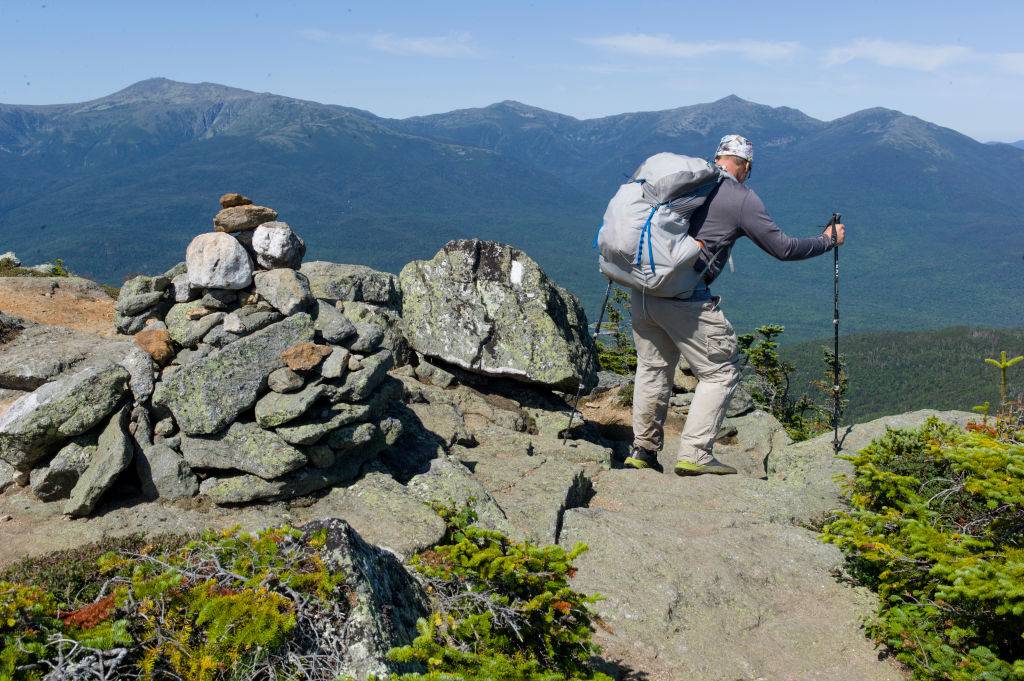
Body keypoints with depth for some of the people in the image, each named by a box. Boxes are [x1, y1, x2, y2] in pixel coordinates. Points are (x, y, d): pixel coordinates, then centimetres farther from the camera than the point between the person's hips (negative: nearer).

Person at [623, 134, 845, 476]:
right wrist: (827, 240, 17)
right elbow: (783, 248, 2)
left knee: (653, 367, 20)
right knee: (721, 371, 7)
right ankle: (694, 454, 2)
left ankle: (642, 450, 24)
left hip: (642, 289, 7)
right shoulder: (742, 198, -2)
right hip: (684, 298, -6)